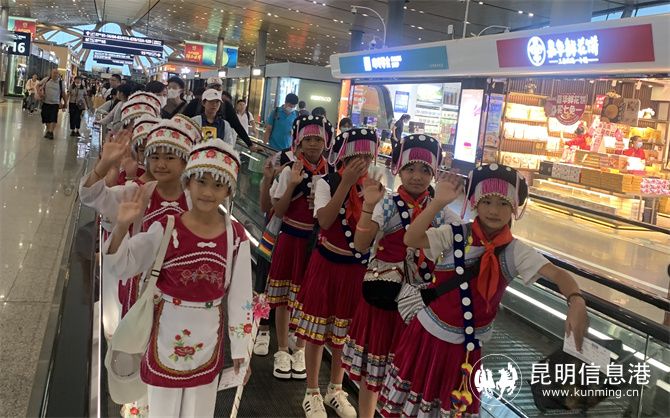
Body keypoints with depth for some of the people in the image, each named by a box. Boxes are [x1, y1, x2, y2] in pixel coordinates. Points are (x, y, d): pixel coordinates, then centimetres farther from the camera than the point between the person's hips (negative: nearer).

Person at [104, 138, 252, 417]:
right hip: (168, 332, -1)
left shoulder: (236, 236, -8)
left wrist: (240, 349, 3)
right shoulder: (166, 229, -11)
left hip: (209, 338, 1)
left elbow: (240, 295, -2)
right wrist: (121, 227, -30)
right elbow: (121, 267, -11)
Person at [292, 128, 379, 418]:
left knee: (345, 332, 15)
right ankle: (312, 393, 26)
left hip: (357, 270, 3)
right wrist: (346, 183, -27)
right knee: (316, 331, 8)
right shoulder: (327, 183, -10)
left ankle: (336, 390, 35)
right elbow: (324, 221, -25)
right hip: (326, 265, -3)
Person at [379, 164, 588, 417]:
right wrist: (438, 202, -35)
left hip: (466, 344, 0)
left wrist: (576, 301, -44)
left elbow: (557, 274, -24)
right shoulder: (455, 235, -14)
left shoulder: (515, 251, -12)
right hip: (429, 332, 0)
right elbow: (411, 239, -27)